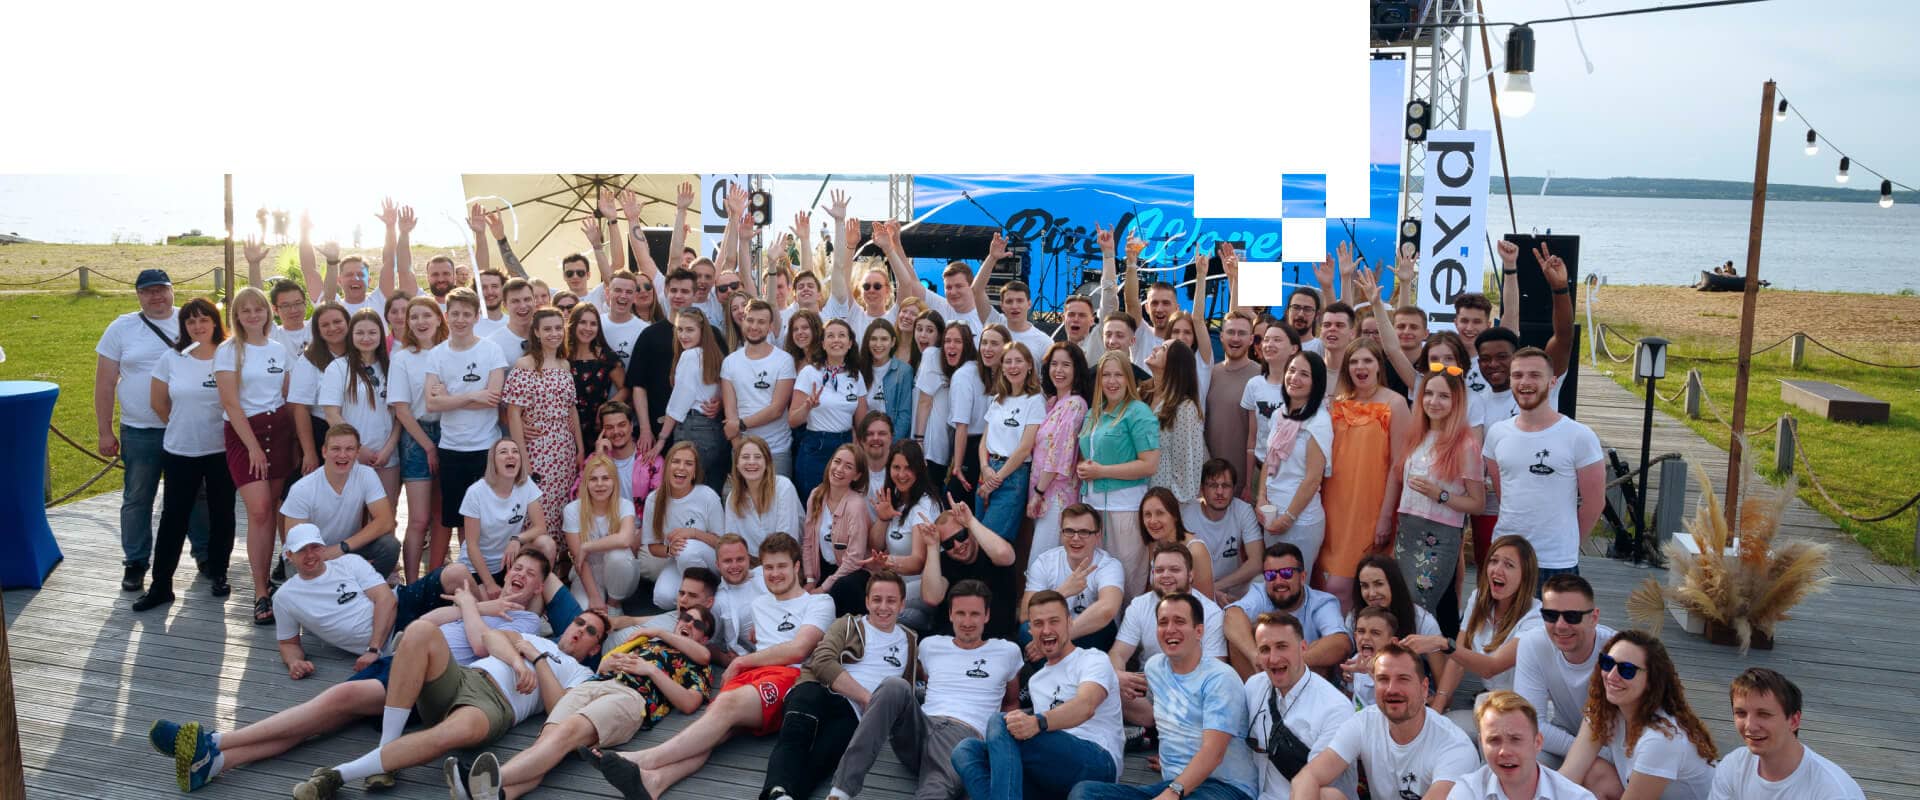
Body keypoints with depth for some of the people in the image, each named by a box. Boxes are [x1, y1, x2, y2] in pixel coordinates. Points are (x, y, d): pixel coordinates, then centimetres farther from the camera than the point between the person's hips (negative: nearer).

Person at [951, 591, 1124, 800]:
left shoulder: (1093, 659, 6)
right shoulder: (1036, 680, 29)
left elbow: (1085, 707, -17)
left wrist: (1038, 722, -36)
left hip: (1097, 761, -6)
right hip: (1050, 775, 6)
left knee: (1000, 723, -25)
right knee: (966, 751, -16)